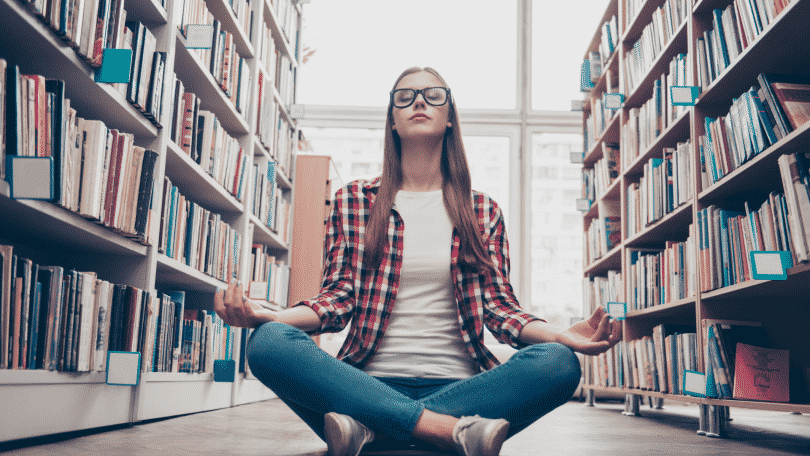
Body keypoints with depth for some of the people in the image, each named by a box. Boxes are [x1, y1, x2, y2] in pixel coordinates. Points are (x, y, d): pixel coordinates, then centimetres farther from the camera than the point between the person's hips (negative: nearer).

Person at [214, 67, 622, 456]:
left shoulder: (482, 210, 14)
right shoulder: (354, 199, 12)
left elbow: (499, 306, 6)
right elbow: (339, 298, 4)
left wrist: (562, 336, -14)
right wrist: (268, 315, -17)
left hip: (458, 385, 2)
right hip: (369, 383, -1)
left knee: (559, 363, -28)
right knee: (269, 343, -28)